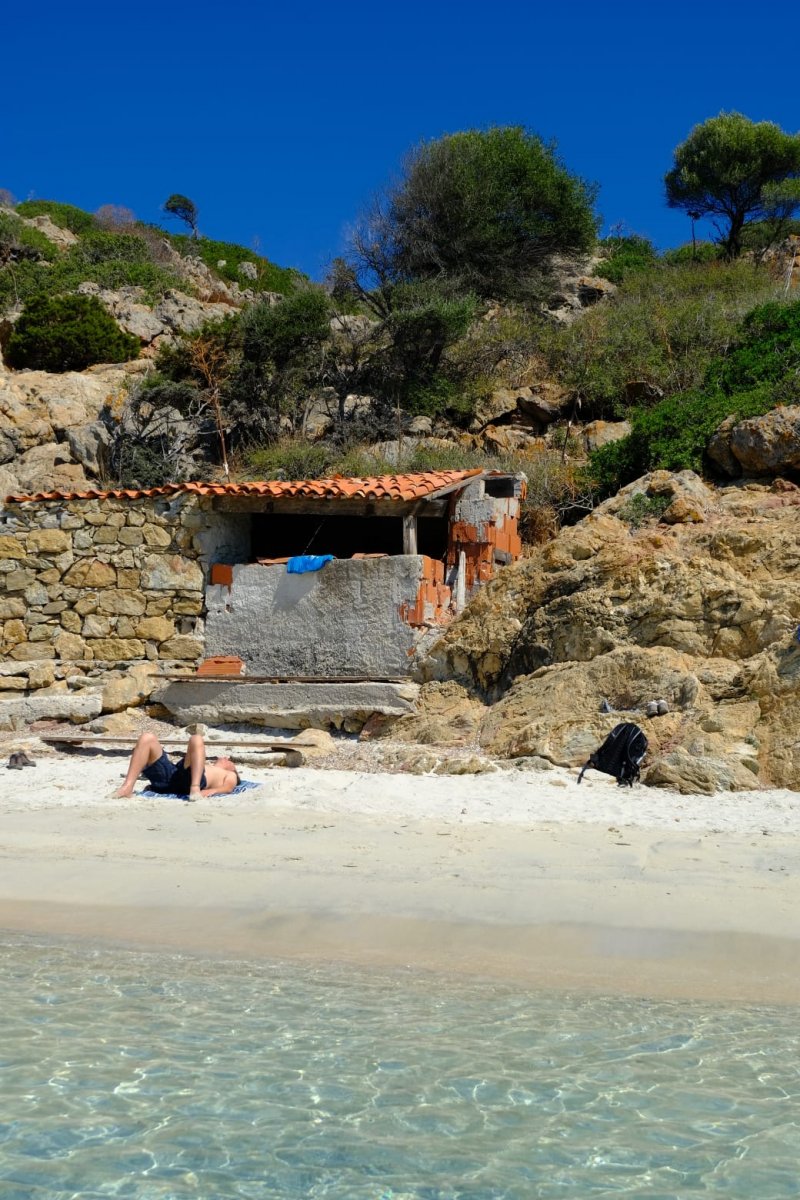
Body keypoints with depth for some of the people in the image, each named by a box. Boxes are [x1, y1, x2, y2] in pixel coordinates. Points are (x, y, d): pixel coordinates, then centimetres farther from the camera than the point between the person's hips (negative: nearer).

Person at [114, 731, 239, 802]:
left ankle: (195, 789, -45)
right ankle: (127, 788, -31)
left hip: (190, 780, -5)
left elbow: (226, 788, 8)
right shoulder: (207, 765, 46)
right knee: (147, 738, -14)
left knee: (196, 739, -26)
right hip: (167, 774, 5)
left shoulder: (230, 775, 32)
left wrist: (207, 792, -12)